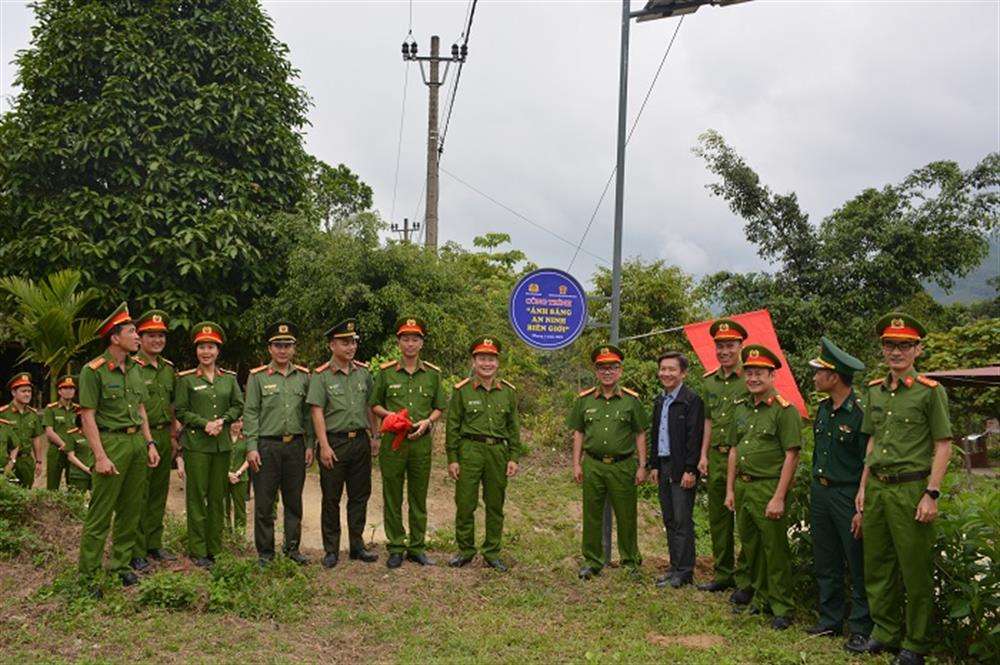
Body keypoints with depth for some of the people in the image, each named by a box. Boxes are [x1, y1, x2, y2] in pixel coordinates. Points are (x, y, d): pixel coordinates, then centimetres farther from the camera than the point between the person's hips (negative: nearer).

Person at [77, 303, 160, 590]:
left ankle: (120, 565, 23)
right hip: (111, 442, -7)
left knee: (131, 509, 12)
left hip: (137, 442, 7)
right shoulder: (93, 370, -10)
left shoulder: (134, 368, 11)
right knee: (100, 512, -4)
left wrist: (149, 443, 11)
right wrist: (100, 456, -18)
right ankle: (87, 575, 4)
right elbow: (87, 416, -12)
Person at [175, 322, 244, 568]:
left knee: (217, 496, 8)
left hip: (222, 444, 3)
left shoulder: (229, 378, 8)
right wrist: (205, 424, -14)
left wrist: (222, 421, -8)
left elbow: (238, 406, 9)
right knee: (196, 497, 0)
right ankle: (197, 551, 7)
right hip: (196, 444, -3)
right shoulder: (186, 379, -1)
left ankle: (215, 548, 17)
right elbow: (181, 411, -3)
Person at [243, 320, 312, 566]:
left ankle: (292, 548, 21)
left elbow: (309, 413, 9)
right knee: (264, 504, 3)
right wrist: (251, 448, -9)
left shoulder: (303, 376, 8)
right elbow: (250, 414, -3)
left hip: (296, 446, 3)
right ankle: (265, 553, 13)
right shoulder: (257, 377, 0)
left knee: (294, 501, 10)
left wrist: (310, 445, 4)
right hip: (267, 446, -3)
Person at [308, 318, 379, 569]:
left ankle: (357, 545, 21)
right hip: (335, 442, -4)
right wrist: (324, 446, -15)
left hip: (360, 440, 5)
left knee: (359, 496, 10)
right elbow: (317, 412, -10)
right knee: (331, 499, 4)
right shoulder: (321, 376, -7)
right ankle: (331, 550, 13)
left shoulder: (363, 372, 8)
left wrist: (374, 437, 11)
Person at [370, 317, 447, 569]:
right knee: (392, 498, 4)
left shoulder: (433, 374, 6)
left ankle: (417, 547, 17)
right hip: (393, 441, -1)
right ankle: (396, 548, 13)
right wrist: (389, 415, -11)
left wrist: (427, 421, -7)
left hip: (421, 441, 1)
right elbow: (374, 404, 9)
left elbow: (439, 407, 12)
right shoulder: (386, 372, 3)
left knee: (419, 498, 8)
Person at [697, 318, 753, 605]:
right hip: (716, 458, 7)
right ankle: (723, 574, 26)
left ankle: (745, 581, 7)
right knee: (718, 519, 14)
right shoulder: (710, 381, 11)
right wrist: (704, 455, 13)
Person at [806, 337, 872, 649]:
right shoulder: (823, 409, 8)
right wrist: (815, 491, 17)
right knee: (825, 564, 15)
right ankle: (831, 620, 26)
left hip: (848, 496, -8)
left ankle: (861, 628, 12)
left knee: (858, 567, 2)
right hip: (819, 492, 8)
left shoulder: (861, 413, -17)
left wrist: (862, 509, -17)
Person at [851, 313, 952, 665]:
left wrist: (932, 494, -13)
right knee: (877, 566, 13)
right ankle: (885, 632, 27)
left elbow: (943, 446, -8)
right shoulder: (875, 390, 10)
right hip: (876, 488, 6)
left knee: (915, 570, 3)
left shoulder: (931, 391, -7)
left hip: (910, 488, -6)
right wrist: (863, 486, 14)